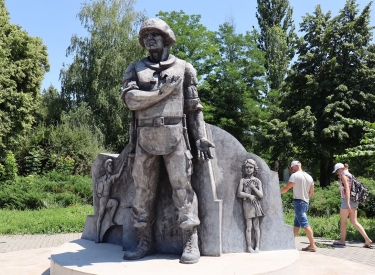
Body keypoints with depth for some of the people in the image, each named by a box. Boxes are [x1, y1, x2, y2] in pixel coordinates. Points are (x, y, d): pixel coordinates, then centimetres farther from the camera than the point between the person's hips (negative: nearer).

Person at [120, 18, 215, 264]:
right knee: (143, 191, 5)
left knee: (182, 187, -5)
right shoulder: (135, 69, 13)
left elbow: (194, 107, 6)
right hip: (145, 138, 3)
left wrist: (202, 139, -3)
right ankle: (145, 242, 15)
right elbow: (129, 98, -5)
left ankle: (191, 244, 0)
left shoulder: (183, 68, 9)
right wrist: (162, 90, -11)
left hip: (174, 136, -2)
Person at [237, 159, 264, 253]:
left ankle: (257, 246, 8)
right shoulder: (243, 180, 5)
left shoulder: (257, 181, 8)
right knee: (249, 227, -2)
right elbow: (239, 193, -3)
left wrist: (253, 187, -8)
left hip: (256, 204, 2)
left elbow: (261, 195, 1)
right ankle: (249, 247, 4)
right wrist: (249, 195, -11)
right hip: (247, 204, -2)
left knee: (256, 226, 2)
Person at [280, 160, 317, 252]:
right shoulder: (309, 177, 12)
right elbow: (311, 192, 16)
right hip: (306, 202, 8)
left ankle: (312, 245, -8)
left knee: (305, 224, -8)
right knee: (296, 224, 13)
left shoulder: (295, 175, -11)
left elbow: (286, 188, -15)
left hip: (299, 202, -8)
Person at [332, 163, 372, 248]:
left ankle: (342, 241, 10)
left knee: (343, 221, 3)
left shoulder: (343, 176, -9)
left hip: (347, 200, -9)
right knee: (354, 222, 7)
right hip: (353, 201, 9)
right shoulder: (349, 175, 18)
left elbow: (347, 189, -19)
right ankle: (367, 239, -2)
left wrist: (347, 203, -25)